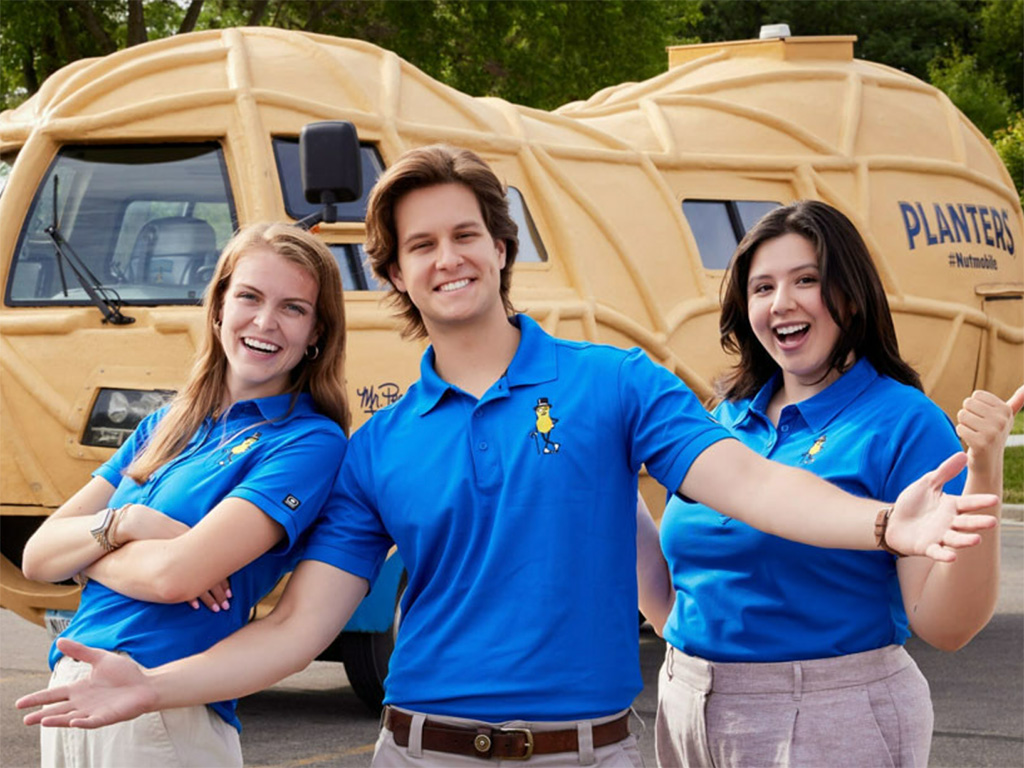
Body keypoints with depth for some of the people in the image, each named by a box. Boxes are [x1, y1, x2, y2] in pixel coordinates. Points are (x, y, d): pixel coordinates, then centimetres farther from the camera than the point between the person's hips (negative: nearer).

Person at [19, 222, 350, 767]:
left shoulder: (309, 442, -7)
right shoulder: (164, 427, 14)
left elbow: (174, 575, -18)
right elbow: (37, 557, 9)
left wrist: (86, 548, -1)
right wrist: (123, 523, -9)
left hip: (163, 719, -6)